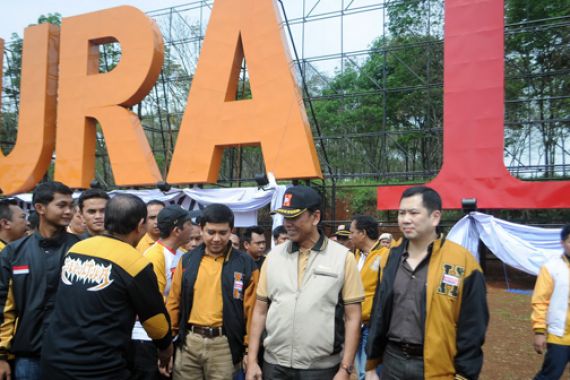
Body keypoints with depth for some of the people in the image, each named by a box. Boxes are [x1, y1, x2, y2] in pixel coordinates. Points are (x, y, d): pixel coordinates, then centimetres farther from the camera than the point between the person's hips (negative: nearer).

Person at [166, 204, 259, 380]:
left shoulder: (245, 264, -3)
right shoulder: (187, 260, 4)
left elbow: (250, 309, -2)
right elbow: (174, 303, 9)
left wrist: (250, 349, -3)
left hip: (224, 344, -2)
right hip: (189, 341, 3)